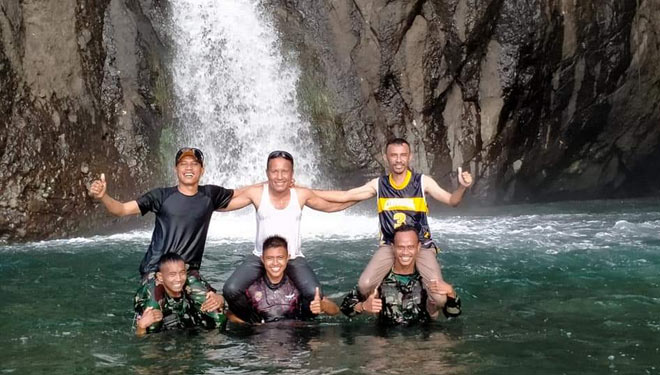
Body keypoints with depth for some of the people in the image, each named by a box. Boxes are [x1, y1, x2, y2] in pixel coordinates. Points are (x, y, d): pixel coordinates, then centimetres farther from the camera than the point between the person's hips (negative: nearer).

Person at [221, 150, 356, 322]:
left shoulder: (302, 194, -4)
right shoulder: (256, 193, -8)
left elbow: (331, 206, 10)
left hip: (294, 258, 0)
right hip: (260, 257, 0)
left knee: (315, 294, -26)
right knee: (231, 291, -23)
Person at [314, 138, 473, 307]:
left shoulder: (423, 181, -4)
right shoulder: (378, 184, 1)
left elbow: (451, 201, -5)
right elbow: (344, 196, 3)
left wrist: (462, 187, -27)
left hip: (421, 245, -1)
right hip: (390, 245, 2)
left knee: (440, 298, -18)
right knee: (364, 285, -22)